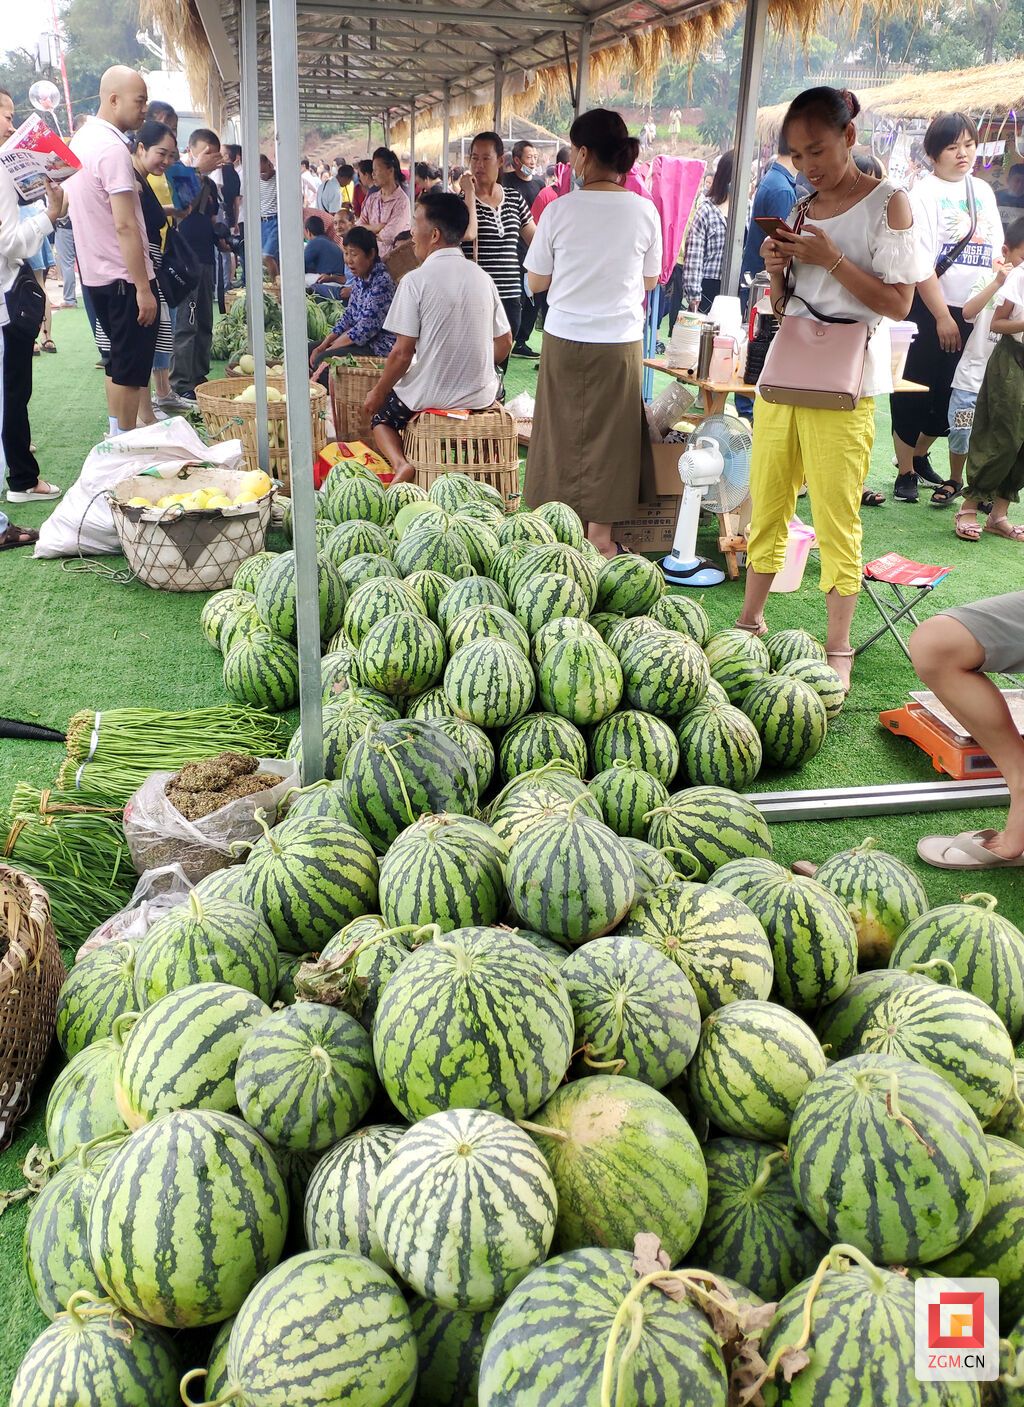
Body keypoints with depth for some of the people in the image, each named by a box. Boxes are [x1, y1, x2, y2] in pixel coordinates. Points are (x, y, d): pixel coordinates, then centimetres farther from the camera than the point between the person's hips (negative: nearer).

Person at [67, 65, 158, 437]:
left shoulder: (81, 139, 12)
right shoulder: (113, 148, -18)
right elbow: (124, 226, -23)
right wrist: (143, 288, -22)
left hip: (96, 273, 10)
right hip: (124, 277, -10)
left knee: (119, 363, 17)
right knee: (131, 368, -3)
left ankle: (117, 438, 24)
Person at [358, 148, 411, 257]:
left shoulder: (401, 200, -8)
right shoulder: (371, 198, 13)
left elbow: (388, 237, -14)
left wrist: (369, 229, 4)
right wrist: (376, 228, -11)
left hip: (389, 257, -6)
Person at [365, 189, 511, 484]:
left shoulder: (416, 280, -12)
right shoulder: (482, 277, 4)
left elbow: (402, 353, -13)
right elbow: (504, 344, 8)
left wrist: (377, 393, 2)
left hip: (429, 397, -4)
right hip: (480, 396, 4)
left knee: (380, 414, 25)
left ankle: (399, 463, -4)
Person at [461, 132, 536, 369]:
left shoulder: (514, 198, 11)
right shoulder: (462, 199, -2)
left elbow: (536, 240, 18)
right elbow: (468, 233, -22)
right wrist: (469, 193, -13)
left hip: (510, 298, 4)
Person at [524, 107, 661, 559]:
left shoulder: (560, 210, -8)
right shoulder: (644, 211, -4)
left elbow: (536, 281, 0)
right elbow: (650, 280, 8)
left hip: (564, 339, 0)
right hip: (620, 340, 0)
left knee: (562, 433, 12)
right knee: (608, 437, 9)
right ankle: (599, 536, 15)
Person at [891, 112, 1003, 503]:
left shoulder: (983, 191, 12)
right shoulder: (925, 193, -7)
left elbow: (997, 251, 16)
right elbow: (921, 264, -14)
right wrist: (942, 317, -17)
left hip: (974, 312, 6)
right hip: (929, 310, -6)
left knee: (952, 396, 12)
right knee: (913, 393, 2)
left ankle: (919, 455, 32)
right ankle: (905, 472, 15)